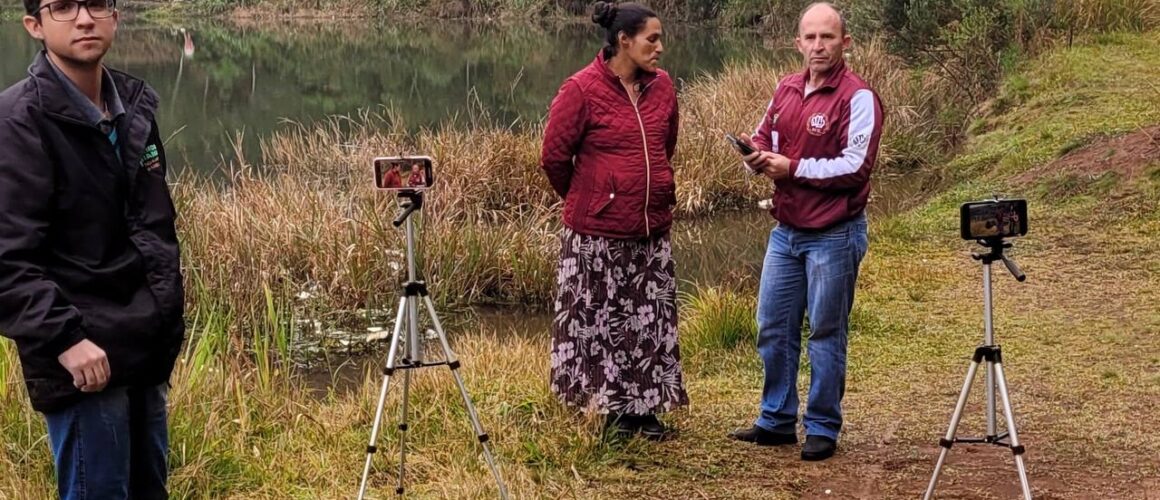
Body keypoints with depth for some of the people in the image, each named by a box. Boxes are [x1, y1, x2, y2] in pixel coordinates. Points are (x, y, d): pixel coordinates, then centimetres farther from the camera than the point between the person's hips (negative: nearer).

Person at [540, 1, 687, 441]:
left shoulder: (662, 86, 4)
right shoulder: (582, 90, -13)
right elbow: (554, 157, -5)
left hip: (652, 230, 6)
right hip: (598, 233, -5)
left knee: (652, 320, 11)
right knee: (603, 320, 5)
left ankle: (645, 407, 22)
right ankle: (615, 409, 17)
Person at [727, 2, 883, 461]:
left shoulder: (857, 97, -12)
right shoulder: (785, 90, 9)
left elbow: (856, 166, -19)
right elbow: (762, 137, 20)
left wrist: (793, 167, -16)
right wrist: (758, 155, -4)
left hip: (834, 236, -7)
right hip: (786, 230, 7)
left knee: (826, 333, 3)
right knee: (773, 328, 13)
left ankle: (823, 429, 14)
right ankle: (776, 421, 26)